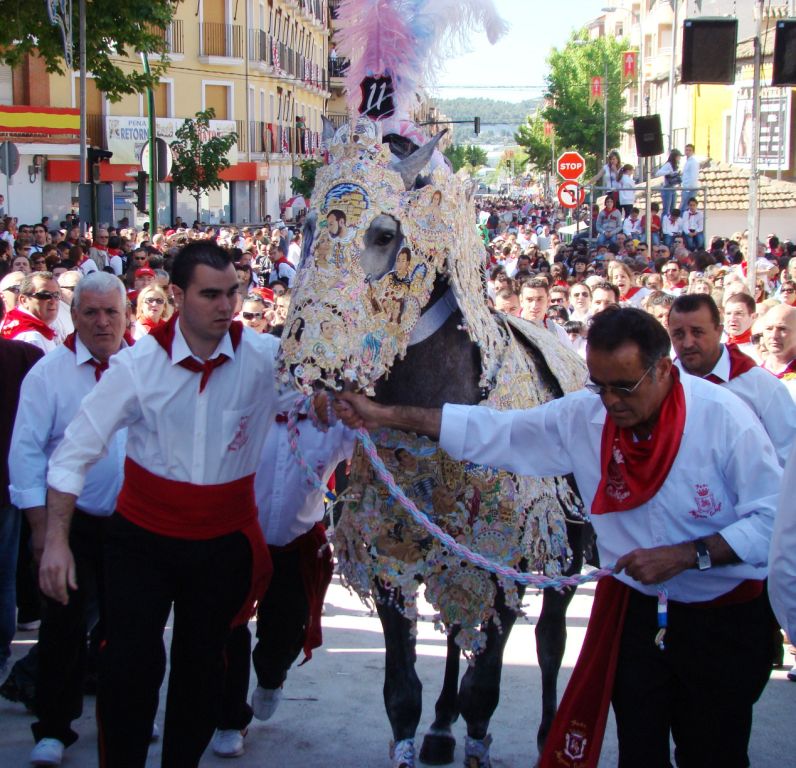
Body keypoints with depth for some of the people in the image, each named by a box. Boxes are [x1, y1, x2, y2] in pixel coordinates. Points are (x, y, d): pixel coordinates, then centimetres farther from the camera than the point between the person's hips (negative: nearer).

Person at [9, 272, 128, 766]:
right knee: (65, 621, 3)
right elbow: (27, 450, -8)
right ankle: (54, 728, 14)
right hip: (70, 518, -2)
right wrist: (40, 524, -12)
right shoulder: (49, 373, -6)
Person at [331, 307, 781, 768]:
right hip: (633, 609, 3)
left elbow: (775, 518, -18)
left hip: (723, 620, -3)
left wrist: (687, 555, -26)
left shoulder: (723, 418, -19)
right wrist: (386, 416, -5)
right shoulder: (583, 415, -7)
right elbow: (491, 430, -2)